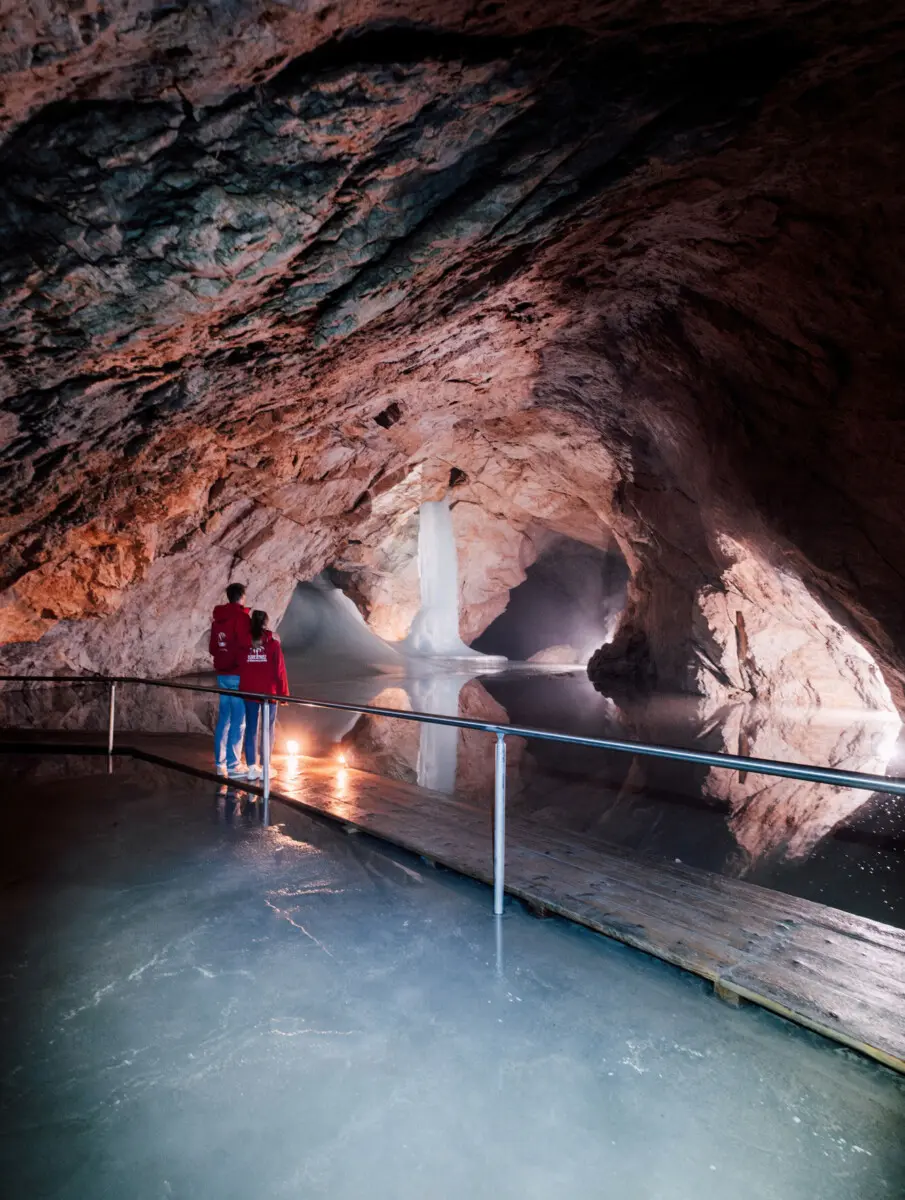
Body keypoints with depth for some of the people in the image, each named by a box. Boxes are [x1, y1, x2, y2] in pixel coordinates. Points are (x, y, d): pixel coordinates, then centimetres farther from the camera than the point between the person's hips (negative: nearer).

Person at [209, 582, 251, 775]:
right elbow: (245, 645, -20)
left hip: (222, 674, 8)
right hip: (238, 675, -7)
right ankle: (232, 765, 0)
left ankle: (220, 761, 20)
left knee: (223, 718, 14)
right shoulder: (241, 616, -13)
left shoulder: (217, 617, 11)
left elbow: (212, 647, 16)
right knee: (238, 721, -2)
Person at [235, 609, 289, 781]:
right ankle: (264, 767, 7)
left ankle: (252, 768, 9)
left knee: (251, 728, 8)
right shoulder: (273, 643, -8)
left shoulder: (244, 643, -1)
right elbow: (279, 670, -7)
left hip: (248, 692, 2)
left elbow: (240, 667, 4)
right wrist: (283, 692, 1)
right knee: (268, 729, 6)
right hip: (269, 692, -2)